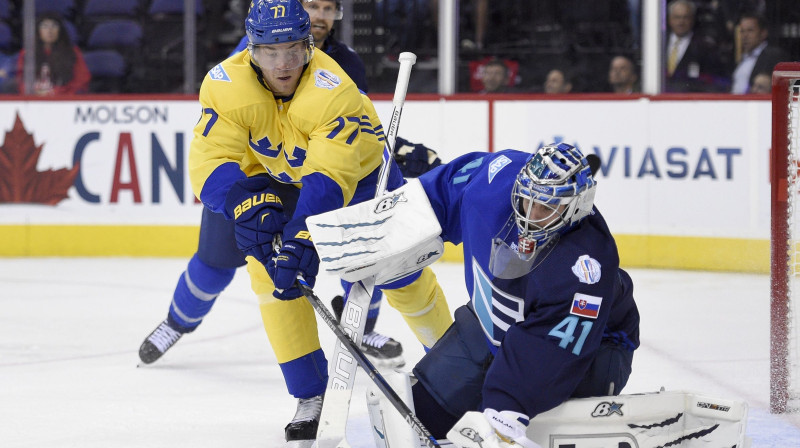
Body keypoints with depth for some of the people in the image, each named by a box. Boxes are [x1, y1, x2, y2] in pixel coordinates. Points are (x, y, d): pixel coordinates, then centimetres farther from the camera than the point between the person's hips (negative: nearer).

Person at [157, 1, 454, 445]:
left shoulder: (333, 90, -38)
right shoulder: (226, 85, -28)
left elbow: (330, 177, -46)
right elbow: (211, 159, -32)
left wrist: (302, 239, -58)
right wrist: (246, 203, -51)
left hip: (357, 170, -2)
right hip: (279, 180, 3)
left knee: (402, 274, 0)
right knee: (271, 275, -15)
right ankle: (311, 396, -4)